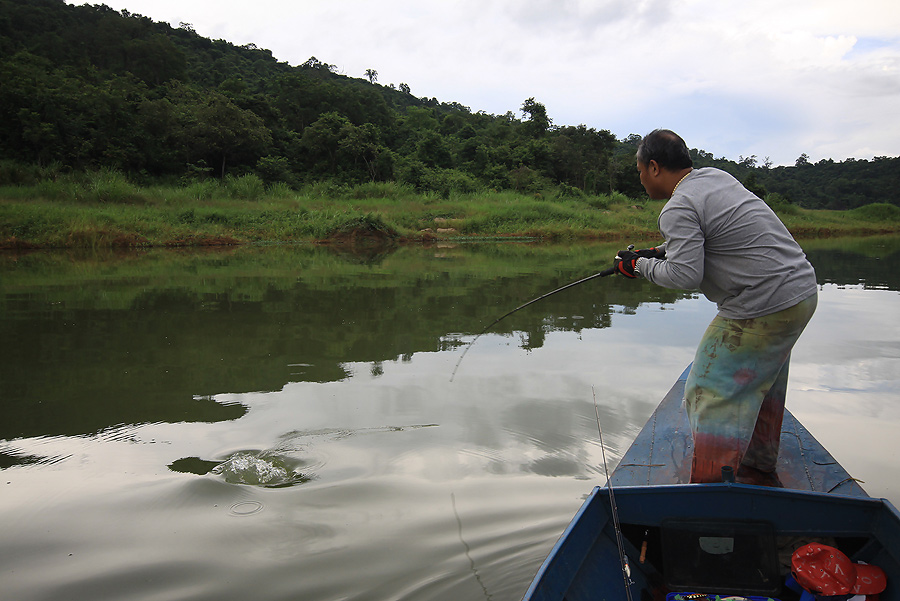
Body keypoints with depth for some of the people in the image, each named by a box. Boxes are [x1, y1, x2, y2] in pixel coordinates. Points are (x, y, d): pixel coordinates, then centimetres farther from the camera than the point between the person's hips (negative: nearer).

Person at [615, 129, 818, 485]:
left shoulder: (678, 209, -15)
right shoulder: (714, 176, 14)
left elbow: (685, 275, -24)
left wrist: (640, 265, -8)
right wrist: (660, 252, 21)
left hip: (762, 310, -10)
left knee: (713, 394, -4)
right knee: (760, 385, 22)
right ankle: (760, 473, 35)